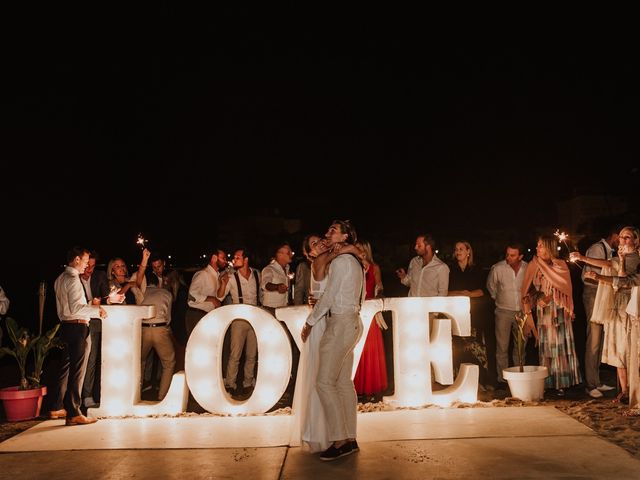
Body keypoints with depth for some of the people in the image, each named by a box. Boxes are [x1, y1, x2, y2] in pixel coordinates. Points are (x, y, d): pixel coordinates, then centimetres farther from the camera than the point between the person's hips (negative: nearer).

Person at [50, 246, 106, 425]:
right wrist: (96, 309, -14)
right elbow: (75, 307, -24)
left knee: (66, 368, 18)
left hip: (66, 326, 10)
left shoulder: (60, 279, 15)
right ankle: (73, 414, 1)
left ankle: (57, 407, 27)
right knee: (77, 370, -4)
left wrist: (89, 305, 18)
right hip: (77, 328, -10)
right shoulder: (73, 279, -15)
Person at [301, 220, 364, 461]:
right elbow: (361, 295, 19)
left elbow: (328, 296, -12)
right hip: (352, 321, 10)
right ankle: (350, 439, 13)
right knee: (344, 382, 10)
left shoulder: (340, 261, -12)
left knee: (325, 382, -8)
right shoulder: (355, 261, 17)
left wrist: (309, 323, -3)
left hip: (339, 323, -10)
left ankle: (340, 441, -5)